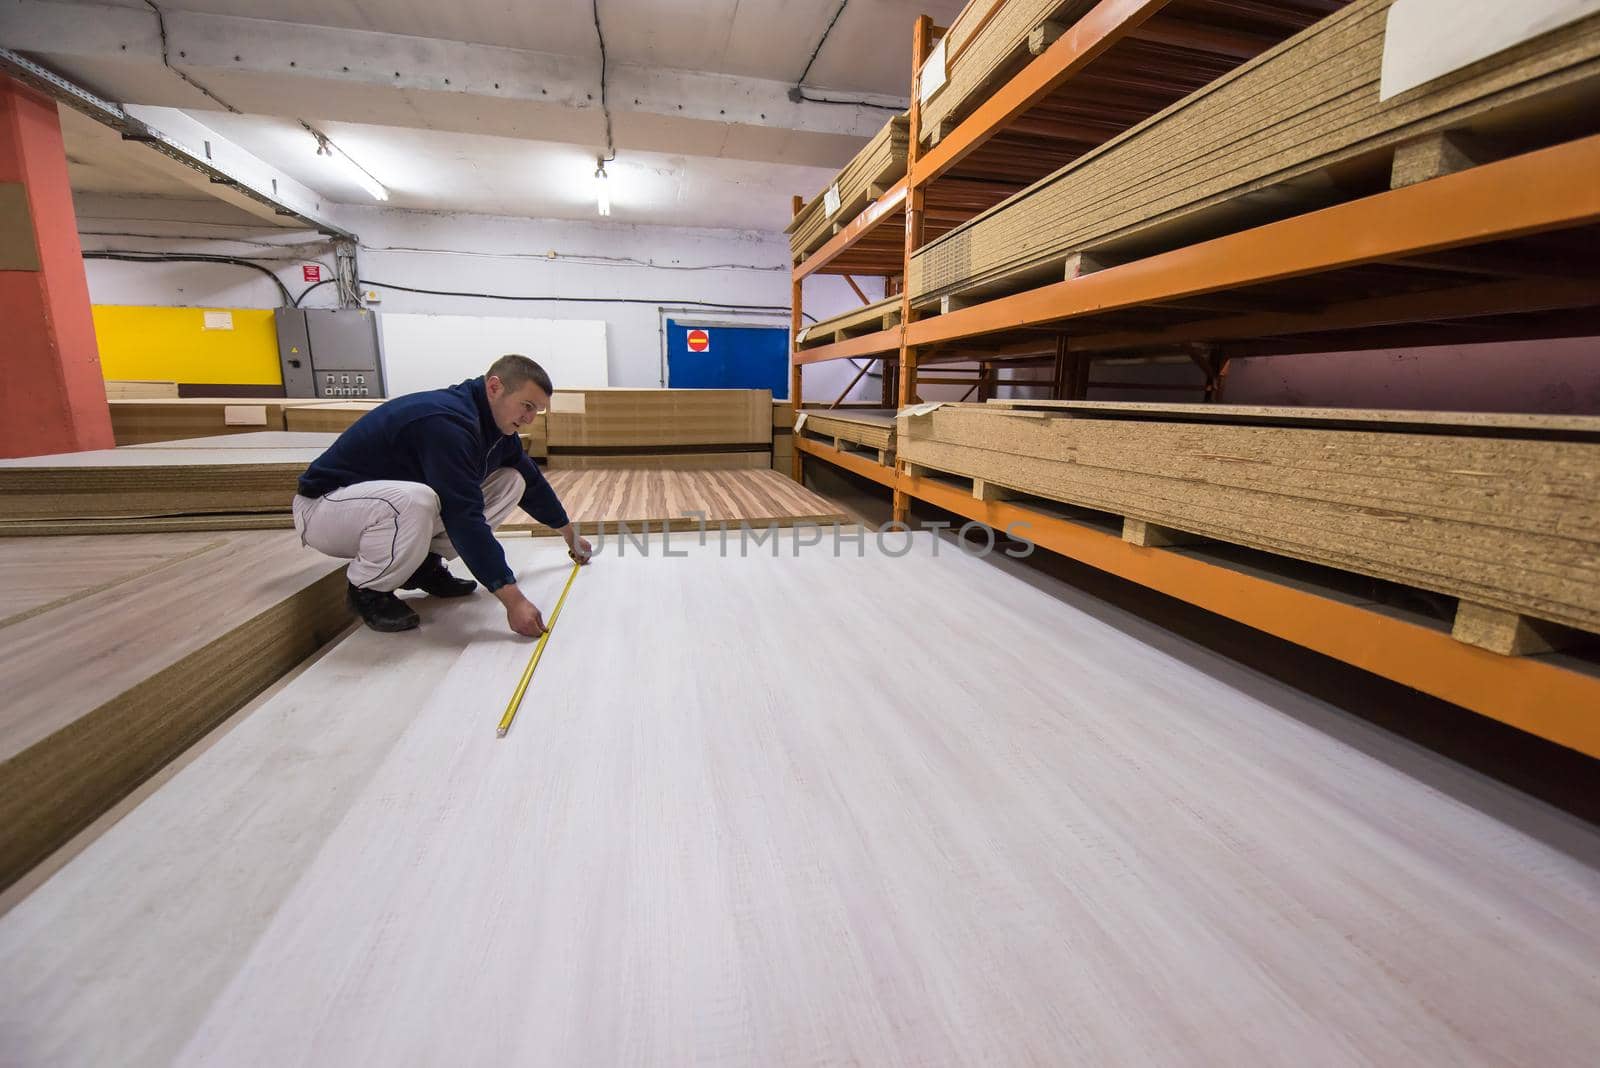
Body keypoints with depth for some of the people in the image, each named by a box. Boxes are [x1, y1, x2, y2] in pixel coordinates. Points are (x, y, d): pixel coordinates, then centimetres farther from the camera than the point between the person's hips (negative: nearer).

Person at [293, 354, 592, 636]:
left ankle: (426, 564, 5)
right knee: (414, 501, -42)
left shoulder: (496, 425, -2)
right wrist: (512, 600, -38)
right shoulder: (447, 422, -31)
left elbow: (532, 481, 14)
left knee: (510, 481, -2)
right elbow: (464, 519, -37)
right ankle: (368, 589, -11)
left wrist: (569, 533, 23)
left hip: (392, 495, 8)